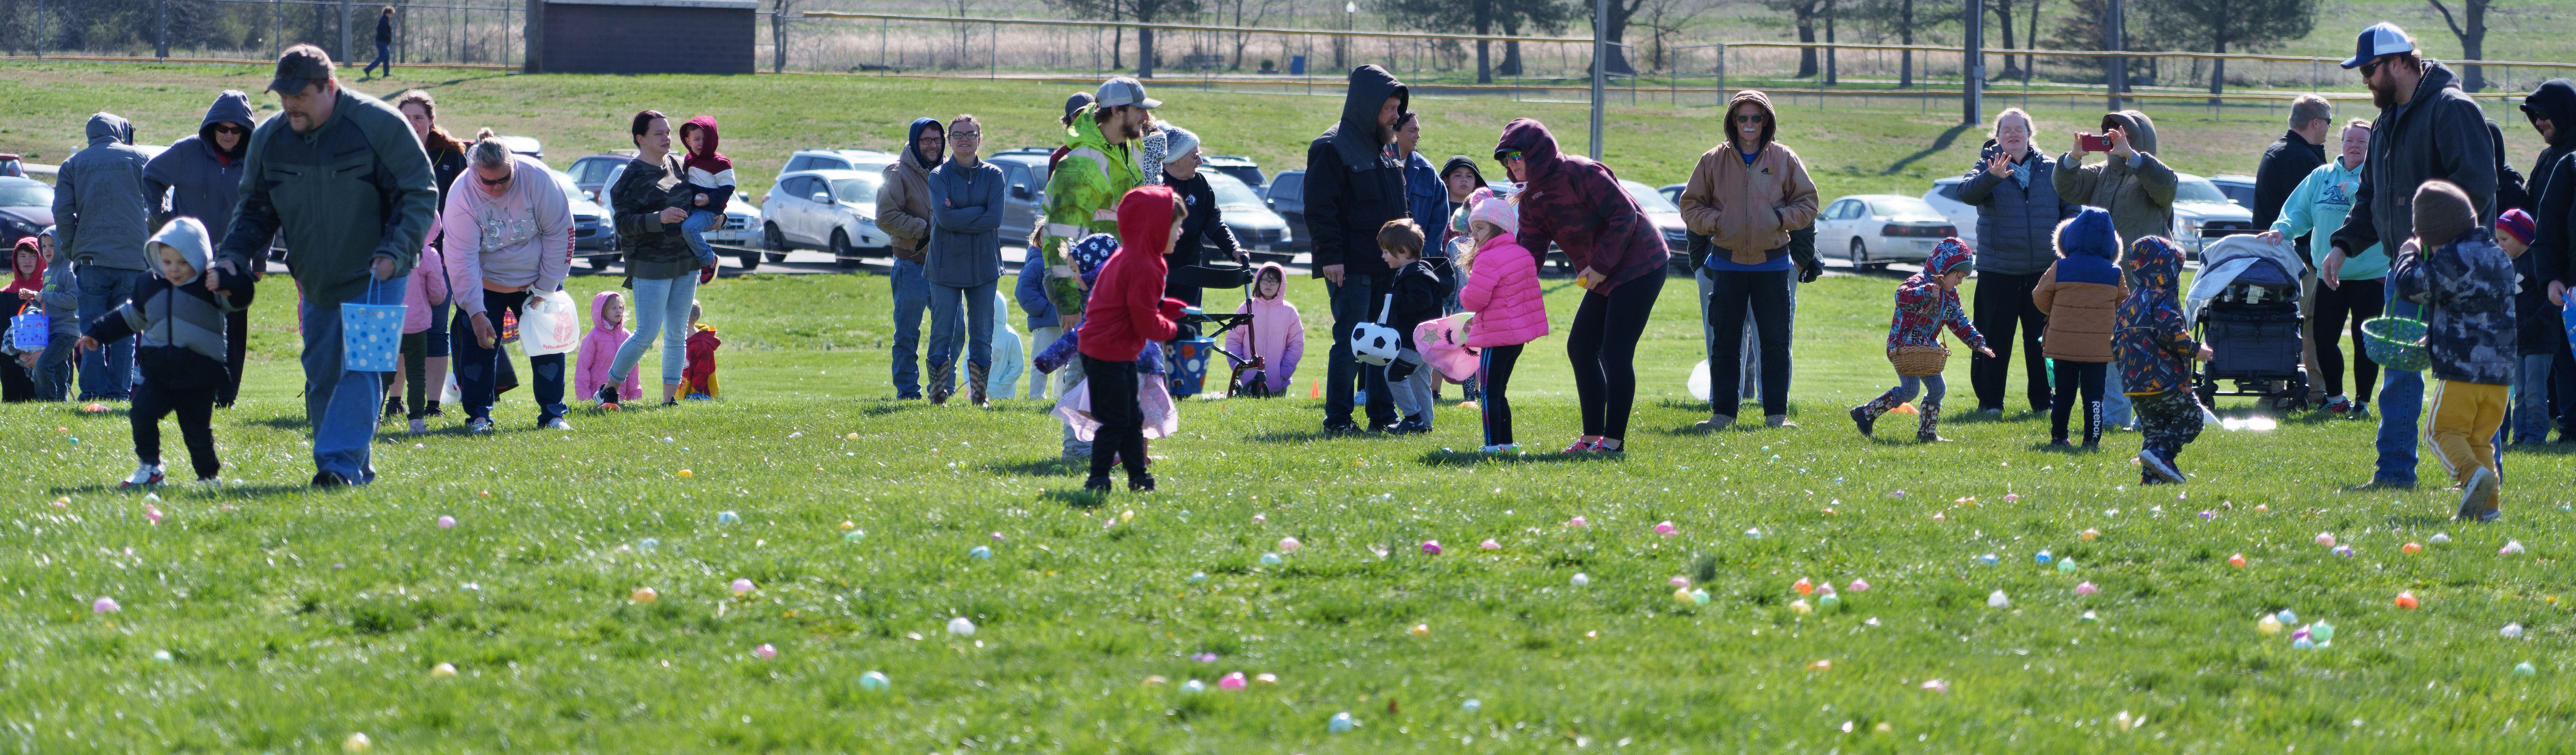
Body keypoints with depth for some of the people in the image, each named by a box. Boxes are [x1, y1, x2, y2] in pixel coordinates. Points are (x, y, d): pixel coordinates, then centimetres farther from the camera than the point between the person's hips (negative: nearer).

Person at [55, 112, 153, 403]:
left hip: (91, 258, 0)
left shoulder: (73, 164, 10)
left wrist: (72, 250, 9)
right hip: (133, 258, 0)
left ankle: (93, 390, -5)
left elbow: (62, 211, 1)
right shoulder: (138, 159, 8)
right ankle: (119, 391, -1)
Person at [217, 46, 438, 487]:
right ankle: (358, 469, 14)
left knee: (359, 368, -17)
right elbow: (255, 209, 13)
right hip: (317, 285, 6)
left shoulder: (378, 125, -13)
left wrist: (395, 253, -21)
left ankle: (341, 462, -24)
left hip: (375, 279, -6)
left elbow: (420, 194, -9)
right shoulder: (269, 139, 2)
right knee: (321, 378, 5)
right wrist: (234, 255, -5)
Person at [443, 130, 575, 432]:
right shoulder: (462, 196, -25)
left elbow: (561, 234, -14)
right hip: (486, 283, -1)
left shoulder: (537, 178, -23)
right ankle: (479, 415, 3)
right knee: (479, 344, -8)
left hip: (536, 280, 1)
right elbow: (462, 259, -23)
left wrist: (545, 290, -13)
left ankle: (553, 413, 8)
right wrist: (476, 313, -29)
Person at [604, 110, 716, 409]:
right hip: (650, 264, -6)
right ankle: (610, 387, 7)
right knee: (647, 335, -8)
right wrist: (660, 218, -28)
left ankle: (670, 397, 11)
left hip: (686, 261, 6)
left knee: (677, 334, 6)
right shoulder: (631, 177, -9)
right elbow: (623, 223, -16)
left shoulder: (679, 166, 11)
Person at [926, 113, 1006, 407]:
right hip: (946, 264, -1)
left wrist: (958, 218, -12)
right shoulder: (939, 176, 1)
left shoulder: (993, 176, 5)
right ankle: (939, 394, 3)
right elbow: (945, 217, -13)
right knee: (943, 333, -3)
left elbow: (995, 219, -8)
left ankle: (979, 394, 11)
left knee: (982, 335, 3)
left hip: (983, 264, 1)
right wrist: (978, 212, -12)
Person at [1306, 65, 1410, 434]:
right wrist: (1330, 256, -20)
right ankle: (1338, 418, -2)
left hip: (1387, 265, 8)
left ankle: (1383, 414, 14)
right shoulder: (1332, 149, -9)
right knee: (1351, 341, -8)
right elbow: (1320, 209, -14)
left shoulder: (1384, 150, 18)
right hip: (1351, 268, -8)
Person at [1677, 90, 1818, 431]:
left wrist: (1781, 218, -11)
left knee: (1776, 342, 0)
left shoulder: (1785, 160, 3)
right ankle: (1723, 412, 8)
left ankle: (1776, 413, 7)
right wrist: (1715, 222, -11)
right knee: (1725, 342, 2)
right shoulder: (1713, 161, 4)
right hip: (1727, 264, 0)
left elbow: (1808, 204, 7)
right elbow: (1691, 206, 7)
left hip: (1772, 264, 0)